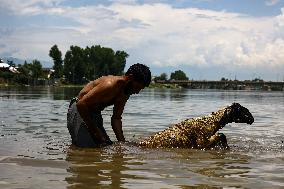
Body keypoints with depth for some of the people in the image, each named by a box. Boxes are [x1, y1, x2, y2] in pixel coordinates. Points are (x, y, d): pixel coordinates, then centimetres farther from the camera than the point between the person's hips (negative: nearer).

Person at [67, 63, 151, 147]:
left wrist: (122, 141, -9)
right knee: (88, 147, -19)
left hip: (95, 114, 9)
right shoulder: (110, 85, -30)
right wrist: (95, 131, -28)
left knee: (107, 145, 9)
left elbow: (116, 118, 4)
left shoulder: (125, 93, -1)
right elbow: (81, 104, -33)